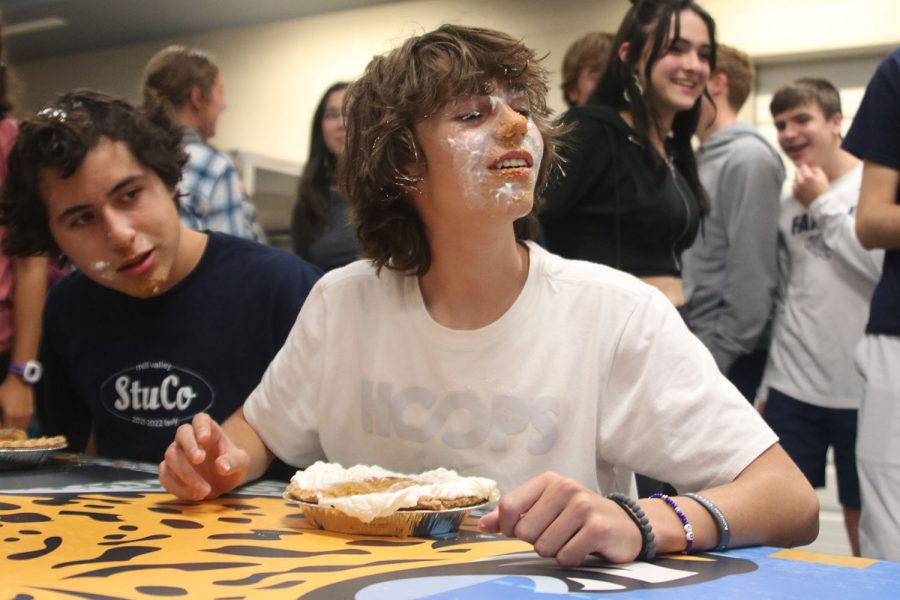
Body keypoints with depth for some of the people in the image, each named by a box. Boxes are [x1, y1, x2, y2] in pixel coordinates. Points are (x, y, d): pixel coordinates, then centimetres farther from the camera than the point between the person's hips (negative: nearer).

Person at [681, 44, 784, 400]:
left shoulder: (748, 159, -12)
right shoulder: (702, 160, 13)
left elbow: (752, 279, -18)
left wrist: (714, 357, -17)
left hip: (725, 358, -8)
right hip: (691, 348, 8)